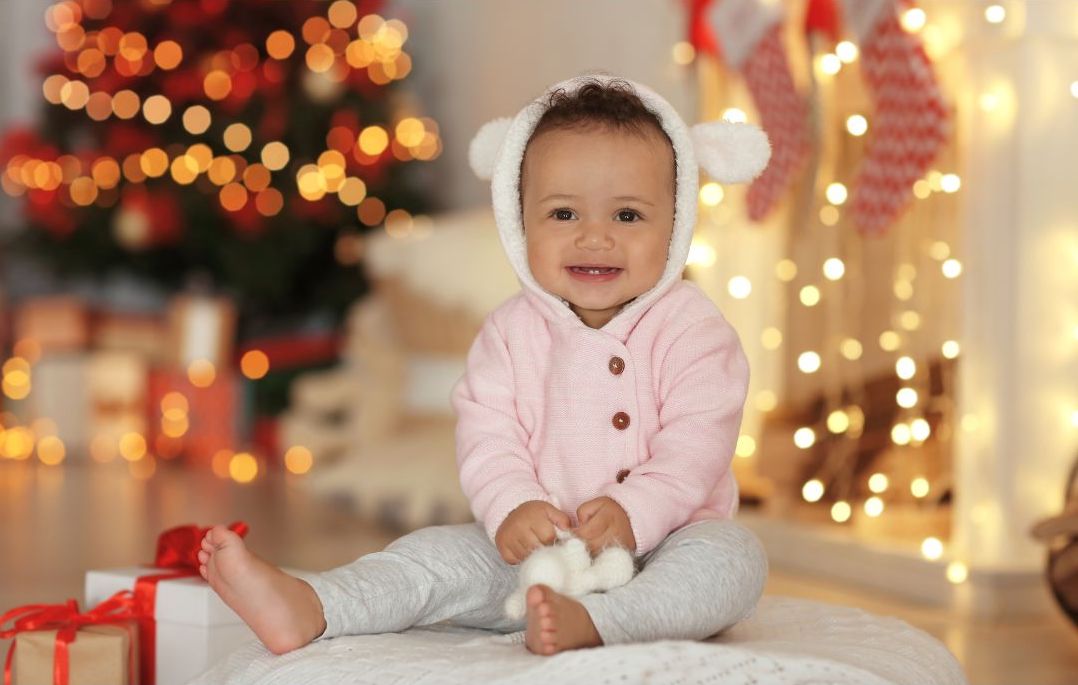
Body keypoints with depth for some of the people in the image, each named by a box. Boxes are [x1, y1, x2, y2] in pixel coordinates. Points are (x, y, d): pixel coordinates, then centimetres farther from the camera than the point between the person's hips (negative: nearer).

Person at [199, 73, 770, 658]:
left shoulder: (692, 330, -6)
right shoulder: (511, 331, 4)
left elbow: (694, 446, -16)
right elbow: (486, 435, -5)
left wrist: (632, 513, -32)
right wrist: (512, 508, -25)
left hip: (656, 546, -3)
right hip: (536, 547, 3)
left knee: (732, 554, -32)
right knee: (444, 552, -14)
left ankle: (591, 622, -55)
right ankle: (308, 609, -31)